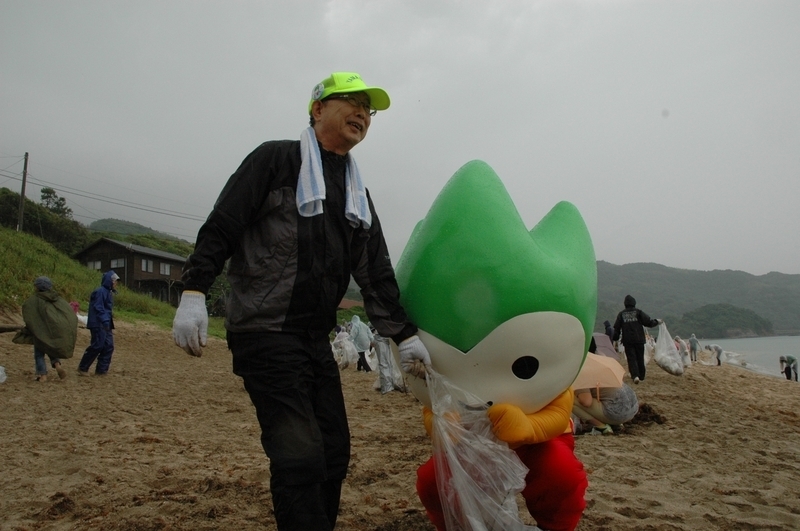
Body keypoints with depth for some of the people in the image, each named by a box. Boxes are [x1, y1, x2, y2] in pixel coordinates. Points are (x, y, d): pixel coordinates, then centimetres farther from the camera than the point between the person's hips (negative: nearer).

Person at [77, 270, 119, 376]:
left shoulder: (108, 292, 17)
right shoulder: (101, 291, -13)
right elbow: (98, 308, -20)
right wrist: (105, 321, -25)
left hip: (106, 325, 10)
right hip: (98, 324, -10)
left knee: (108, 347, 6)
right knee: (97, 346, -8)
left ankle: (101, 370, 11)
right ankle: (83, 368, 5)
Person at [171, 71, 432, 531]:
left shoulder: (358, 193, 17)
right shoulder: (276, 159, -1)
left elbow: (376, 273, 15)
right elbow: (221, 227, -7)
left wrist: (405, 335, 9)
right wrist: (194, 293, -17)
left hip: (317, 338, 7)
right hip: (266, 333, -7)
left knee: (335, 451, 9)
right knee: (300, 457, -11)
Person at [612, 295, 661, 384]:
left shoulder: (621, 314, 3)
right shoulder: (638, 312, -1)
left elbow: (616, 328, 5)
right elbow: (648, 322, -2)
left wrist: (615, 339, 16)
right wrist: (656, 322, 17)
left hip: (627, 341, 0)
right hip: (639, 340, 0)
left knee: (631, 358, -2)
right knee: (640, 358, 12)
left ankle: (635, 376, -21)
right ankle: (641, 377, 21)